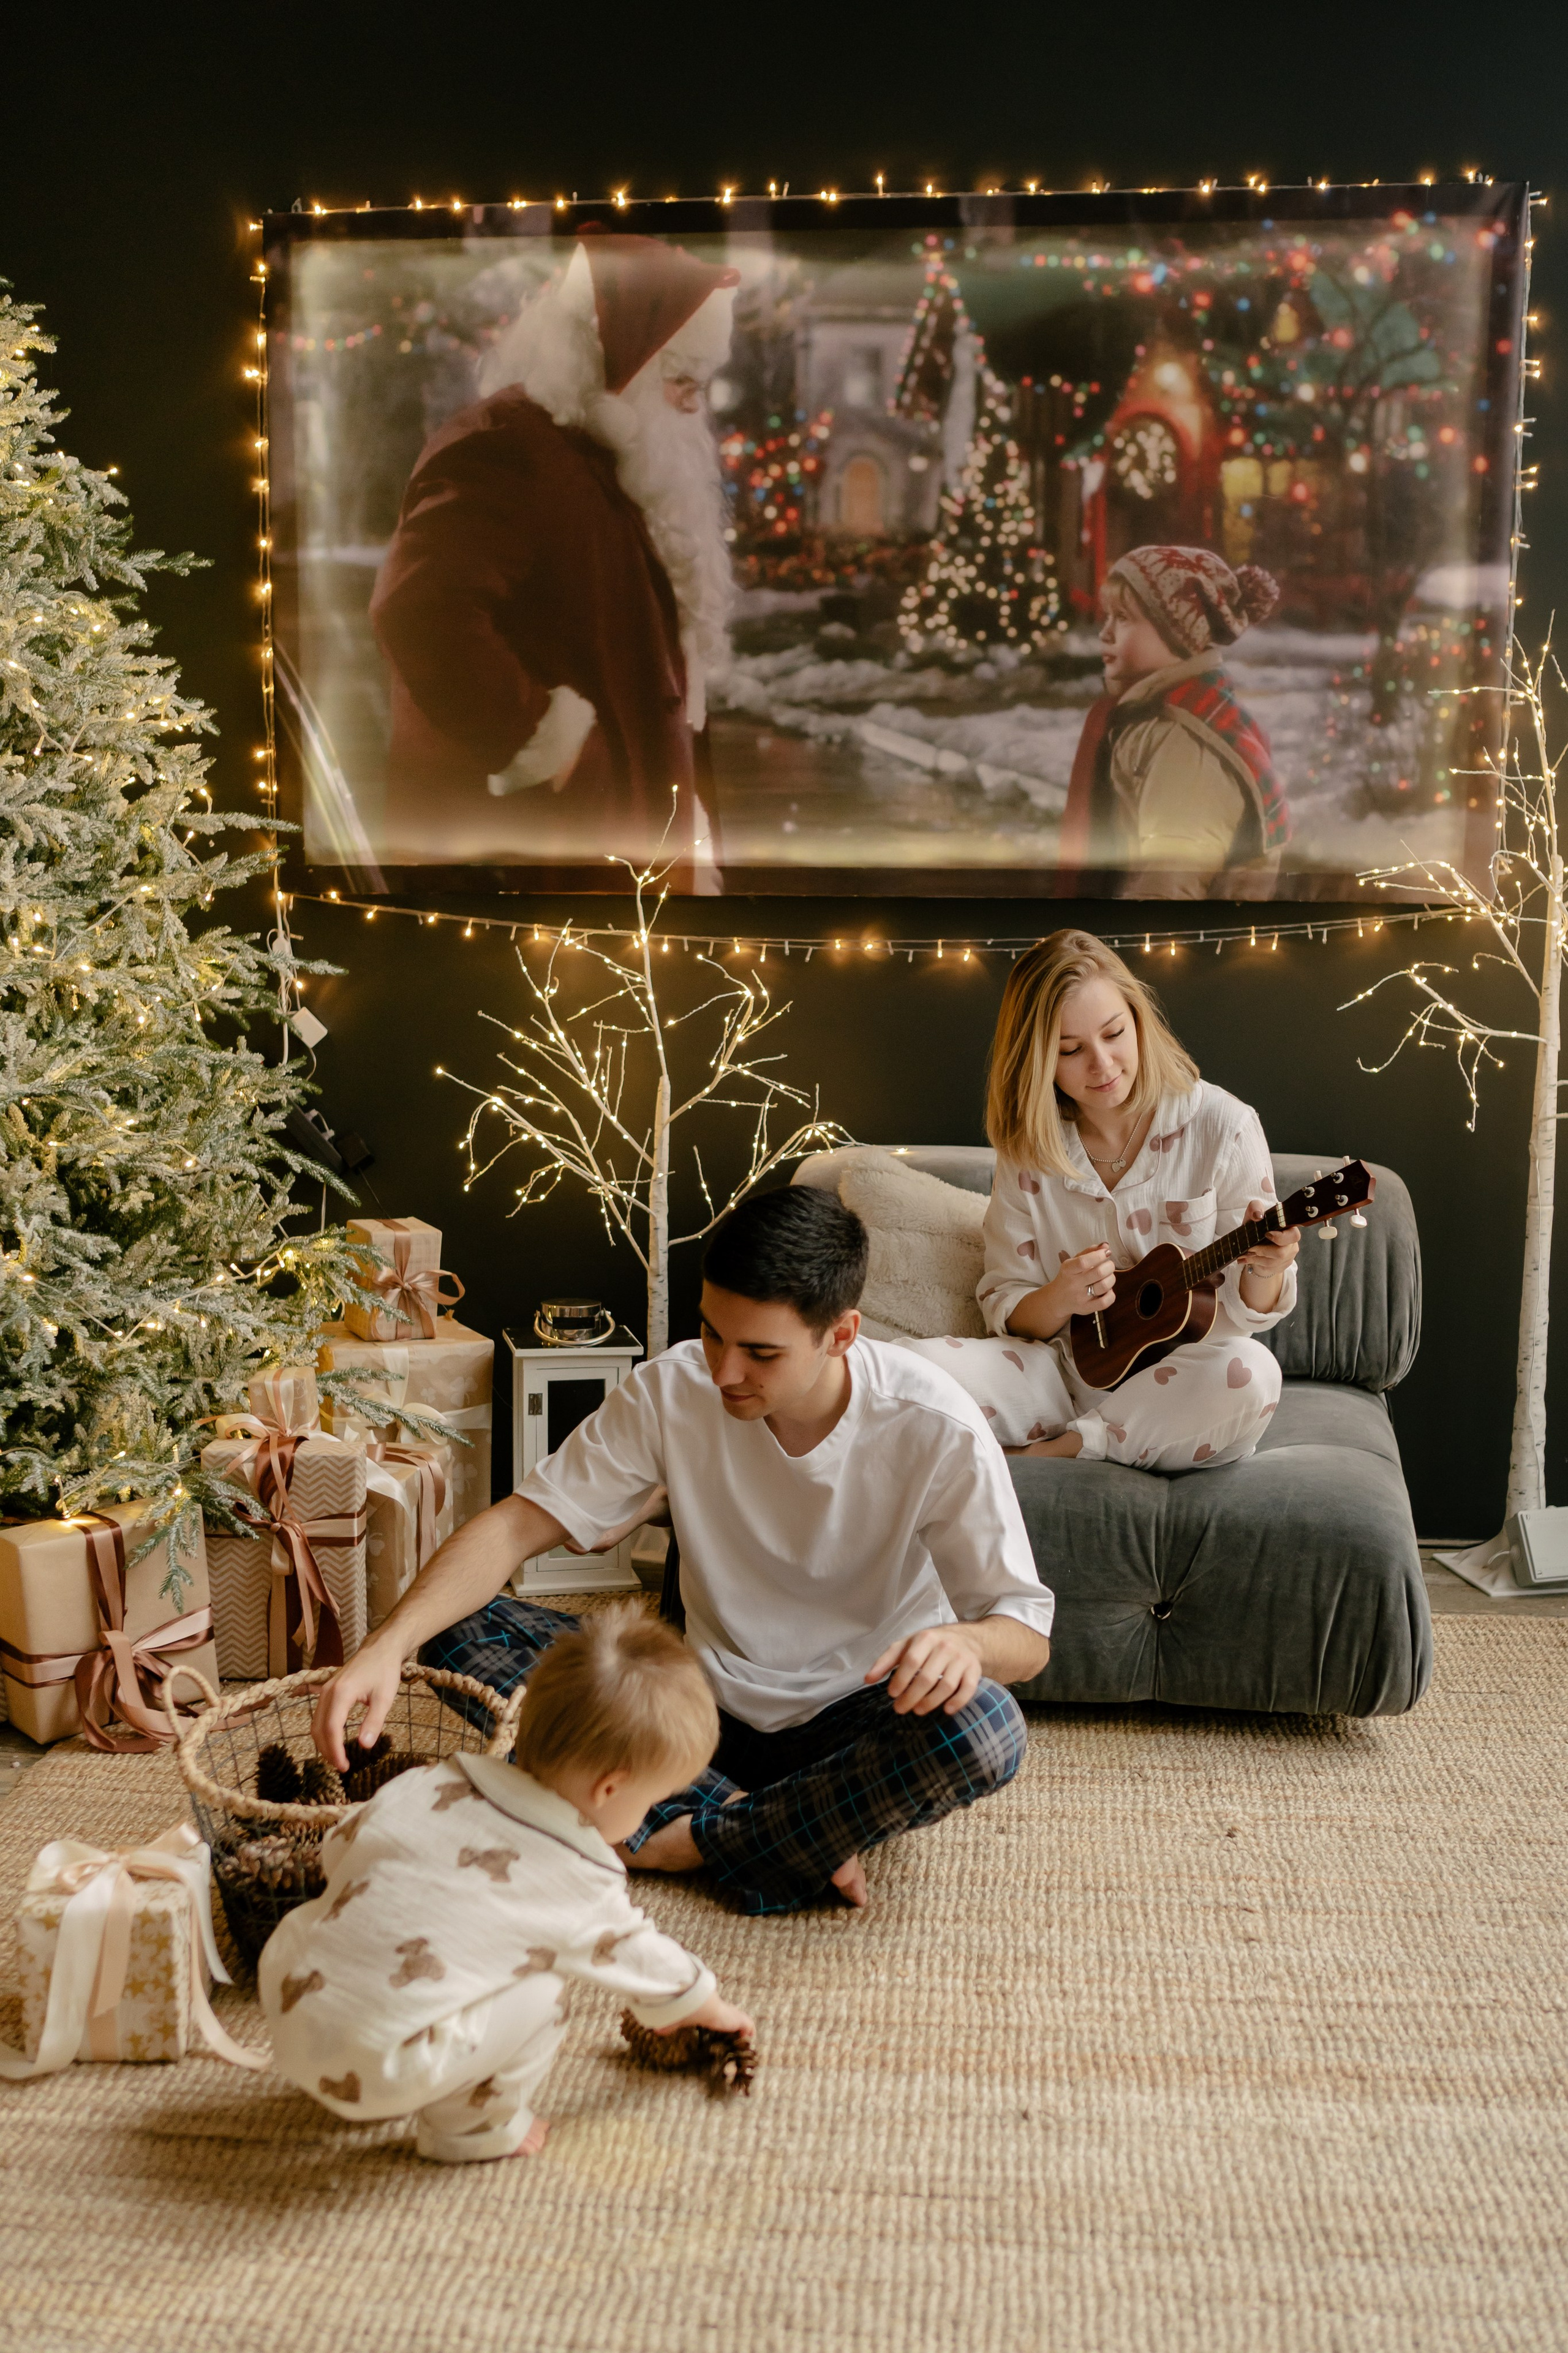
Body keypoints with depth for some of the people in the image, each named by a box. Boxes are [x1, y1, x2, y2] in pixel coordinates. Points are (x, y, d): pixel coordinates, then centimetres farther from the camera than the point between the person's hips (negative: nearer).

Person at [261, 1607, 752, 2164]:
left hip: (286, 2005, 6)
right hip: (375, 2067, -5)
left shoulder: (430, 1785, 7)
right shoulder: (582, 1883, -3)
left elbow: (337, 1850, 19)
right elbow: (640, 1960, 15)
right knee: (540, 1990, 3)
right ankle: (469, 2126, 17)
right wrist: (710, 2007, 35)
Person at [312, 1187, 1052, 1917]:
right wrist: (388, 1644, -32)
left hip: (862, 1719, -2)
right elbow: (517, 1525, -15)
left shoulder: (936, 1430, -20)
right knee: (463, 1632, -16)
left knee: (983, 1728, -37)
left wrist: (967, 1642, -40)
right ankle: (739, 1818, -21)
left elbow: (1028, 1636, -15)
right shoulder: (672, 1391, -13)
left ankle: (682, 1838, -23)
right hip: (710, 1702, 3)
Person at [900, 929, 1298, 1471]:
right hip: (1064, 1374, 0)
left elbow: (1244, 1313, -2)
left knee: (1250, 1374, -36)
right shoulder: (1029, 1149, 2)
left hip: (1180, 1384, 0)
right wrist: (1058, 1300, -19)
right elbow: (1004, 1310, 3)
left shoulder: (1221, 1126, -6)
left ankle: (1060, 1447, -16)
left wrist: (1265, 1271, -26)